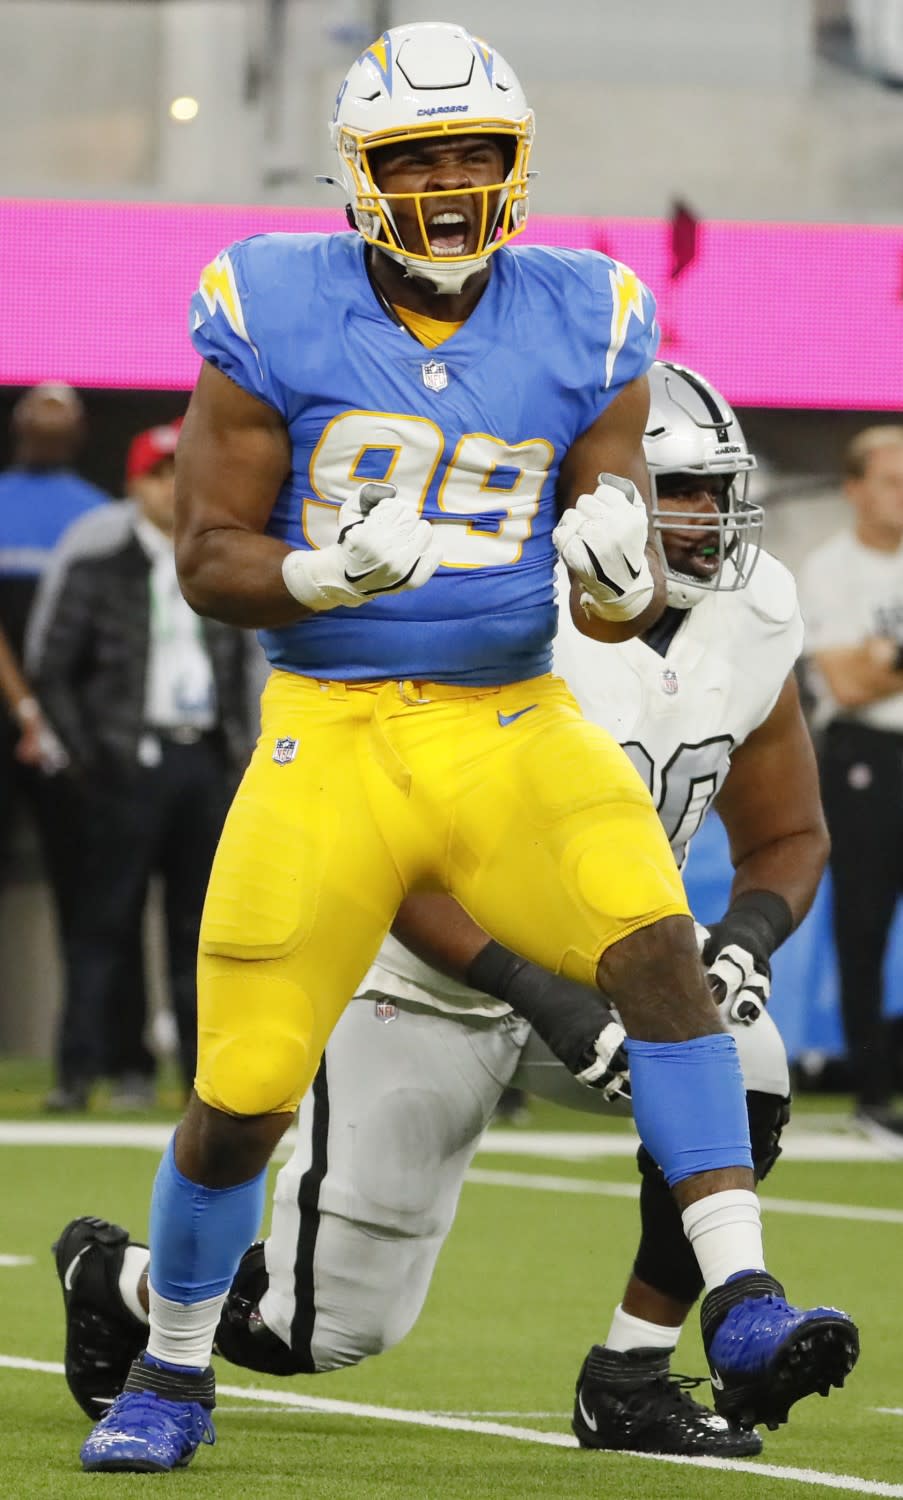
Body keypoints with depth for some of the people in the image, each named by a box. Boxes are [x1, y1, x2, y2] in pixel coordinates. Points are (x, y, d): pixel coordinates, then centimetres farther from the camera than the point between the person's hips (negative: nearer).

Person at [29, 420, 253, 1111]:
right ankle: (96, 1064, -7)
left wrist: (240, 745, 13)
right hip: (132, 761, -5)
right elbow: (52, 669, -1)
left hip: (207, 760, 5)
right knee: (109, 918, -6)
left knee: (204, 919, 6)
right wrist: (88, 754, -7)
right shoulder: (100, 562, -1)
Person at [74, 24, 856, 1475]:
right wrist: (326, 573, -24)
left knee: (656, 944, -25)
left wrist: (621, 579, -20)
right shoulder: (277, 321, -6)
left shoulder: (582, 330, 1)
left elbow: (622, 602, 4)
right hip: (329, 736, -1)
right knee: (241, 1096, -1)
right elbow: (209, 561, -3)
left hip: (516, 724, 1)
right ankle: (172, 1376, 24)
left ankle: (741, 1307, -28)